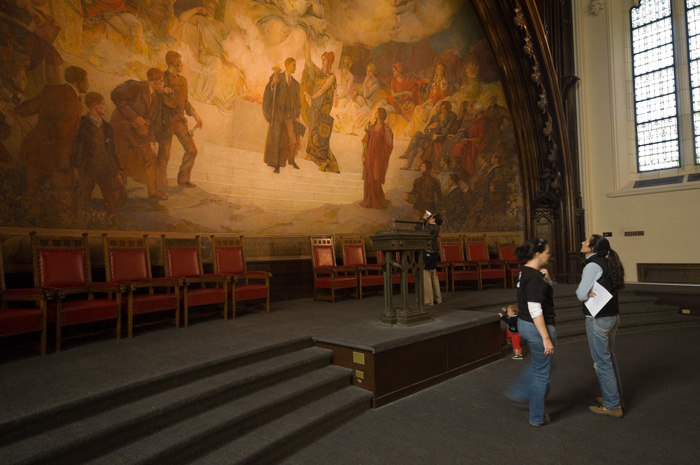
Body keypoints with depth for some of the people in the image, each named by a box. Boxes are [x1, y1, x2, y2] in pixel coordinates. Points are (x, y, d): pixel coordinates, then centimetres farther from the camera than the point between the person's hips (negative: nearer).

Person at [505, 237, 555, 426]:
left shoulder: (526, 271, 5)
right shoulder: (534, 277, -23)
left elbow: (546, 291, 20)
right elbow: (535, 310, -26)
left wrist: (546, 278, 1)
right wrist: (546, 338, -23)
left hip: (524, 324, 9)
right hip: (538, 327, -9)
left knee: (538, 365, 29)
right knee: (542, 372, 8)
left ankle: (519, 393, 35)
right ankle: (537, 417, 23)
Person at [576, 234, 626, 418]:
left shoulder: (593, 266, -19)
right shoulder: (607, 263, 8)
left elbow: (581, 295, -18)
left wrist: (586, 291, 2)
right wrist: (590, 291, -4)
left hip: (598, 318, -9)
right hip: (613, 315, 9)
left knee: (602, 362, 2)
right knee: (609, 357, 21)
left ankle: (612, 406, 13)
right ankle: (616, 398, 34)